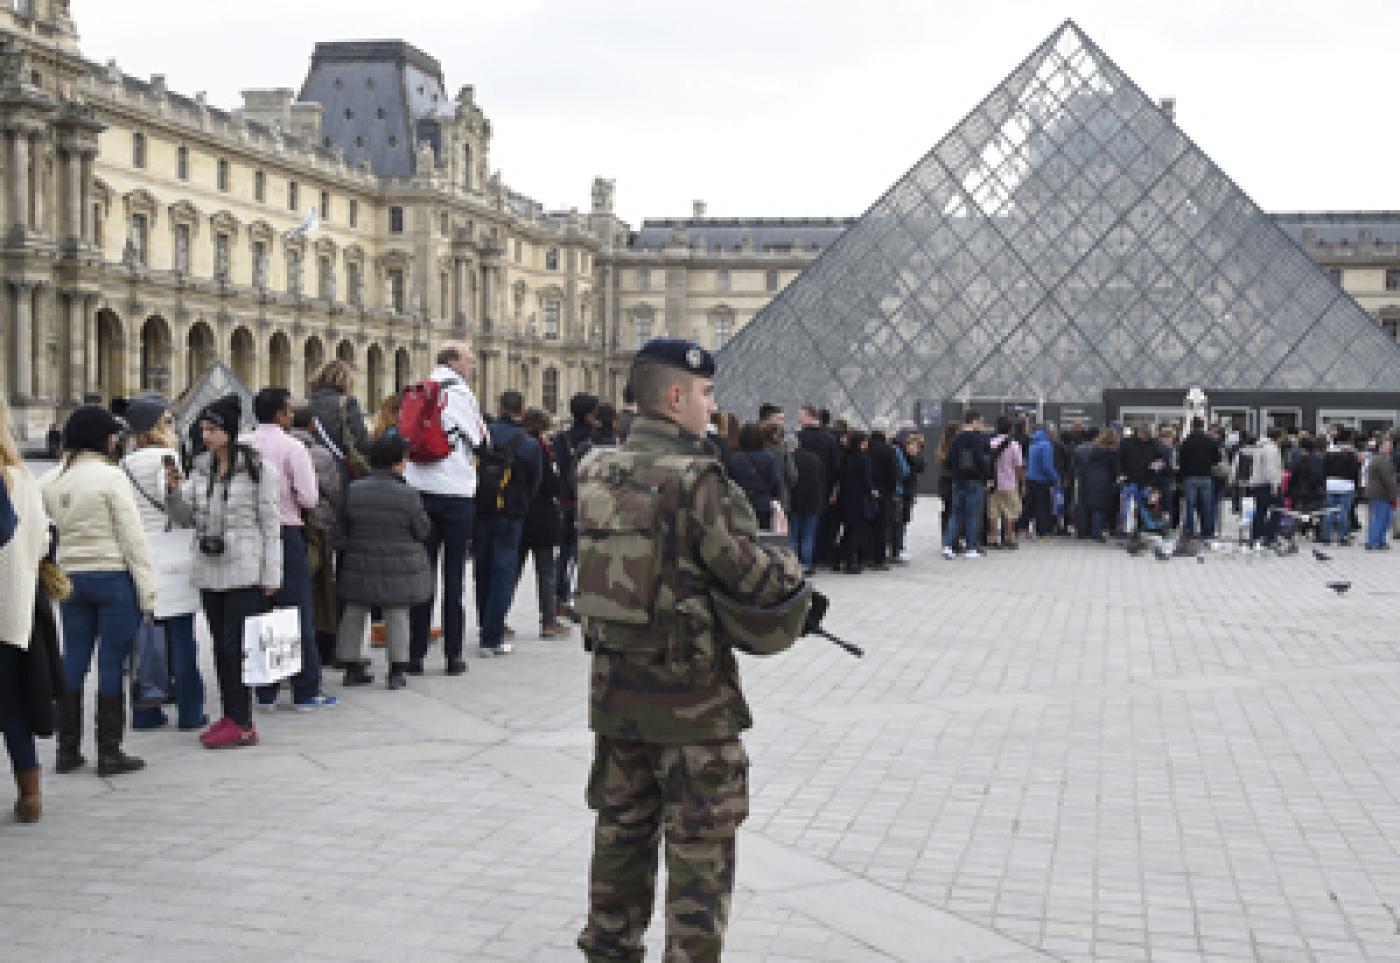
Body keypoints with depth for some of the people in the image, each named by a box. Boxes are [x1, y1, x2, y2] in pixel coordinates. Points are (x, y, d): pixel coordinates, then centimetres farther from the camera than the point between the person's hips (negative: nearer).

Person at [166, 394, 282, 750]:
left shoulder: (258, 469, -6)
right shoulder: (202, 468, 12)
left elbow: (270, 524, -6)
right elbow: (189, 516, 13)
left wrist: (271, 575, -8)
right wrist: (174, 491, -6)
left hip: (245, 572, -7)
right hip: (209, 570, 7)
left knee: (235, 645, -8)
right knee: (220, 644, 11)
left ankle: (242, 724, -3)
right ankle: (229, 714, 20)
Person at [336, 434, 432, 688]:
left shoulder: (354, 491, -5)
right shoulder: (408, 496, -15)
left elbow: (343, 527, 4)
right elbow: (423, 531, -7)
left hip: (360, 566, 3)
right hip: (399, 569, -3)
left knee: (354, 614, 14)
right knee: (397, 616, 7)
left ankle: (352, 667, 18)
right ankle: (397, 672, 7)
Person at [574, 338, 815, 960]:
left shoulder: (595, 476, 3)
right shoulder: (695, 478, -19)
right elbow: (758, 578, -19)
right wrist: (799, 598, 2)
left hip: (615, 681, 7)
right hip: (689, 690, -7)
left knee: (621, 832, 19)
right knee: (699, 849, 5)